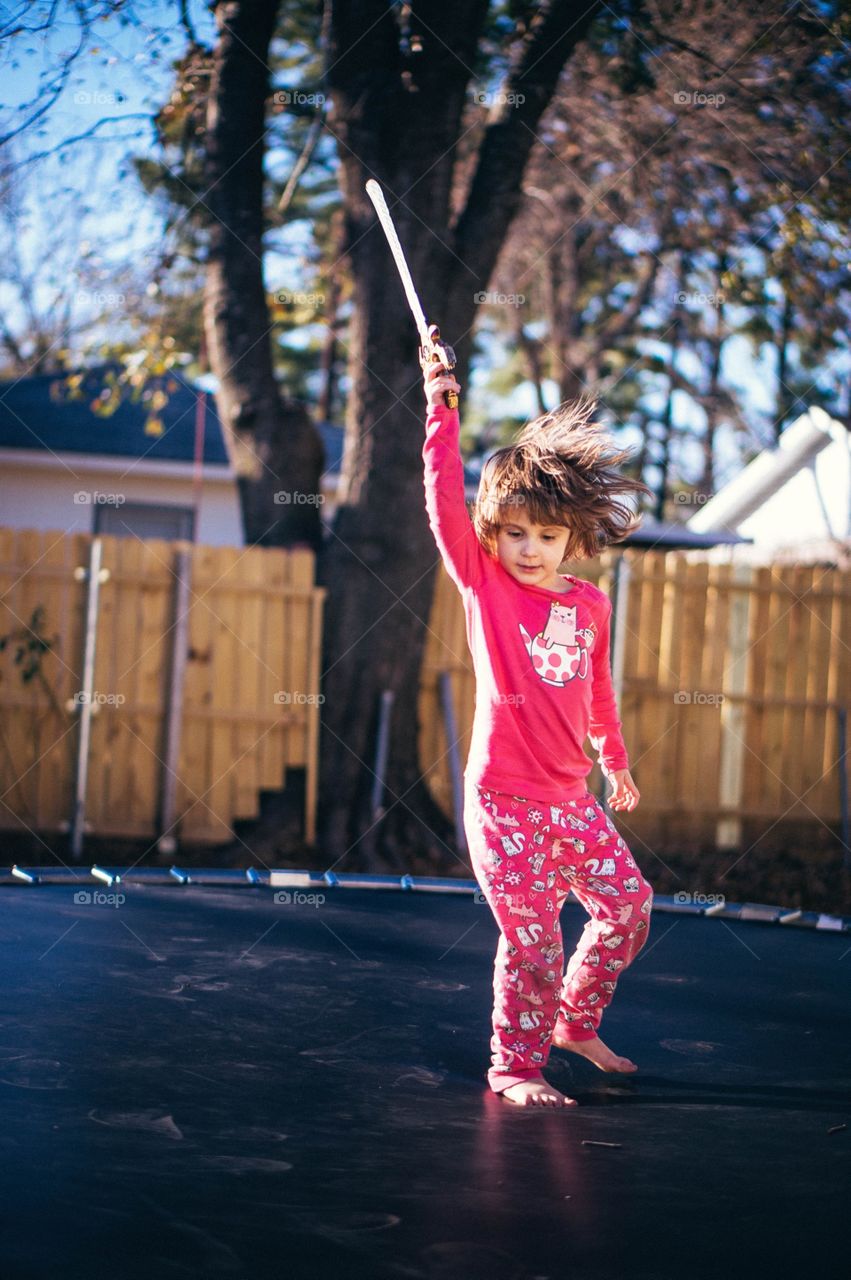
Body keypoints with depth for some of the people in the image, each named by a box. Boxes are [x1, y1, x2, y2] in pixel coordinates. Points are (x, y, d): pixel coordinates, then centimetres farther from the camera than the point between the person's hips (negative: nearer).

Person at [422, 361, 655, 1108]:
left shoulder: (591, 605, 7)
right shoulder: (483, 582, -5)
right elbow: (446, 503, -17)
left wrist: (616, 763, 31)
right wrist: (442, 410, -19)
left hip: (570, 798, 5)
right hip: (504, 800, -5)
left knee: (628, 903, 9)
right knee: (533, 937, -4)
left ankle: (575, 1023, 30)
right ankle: (515, 1066, 12)